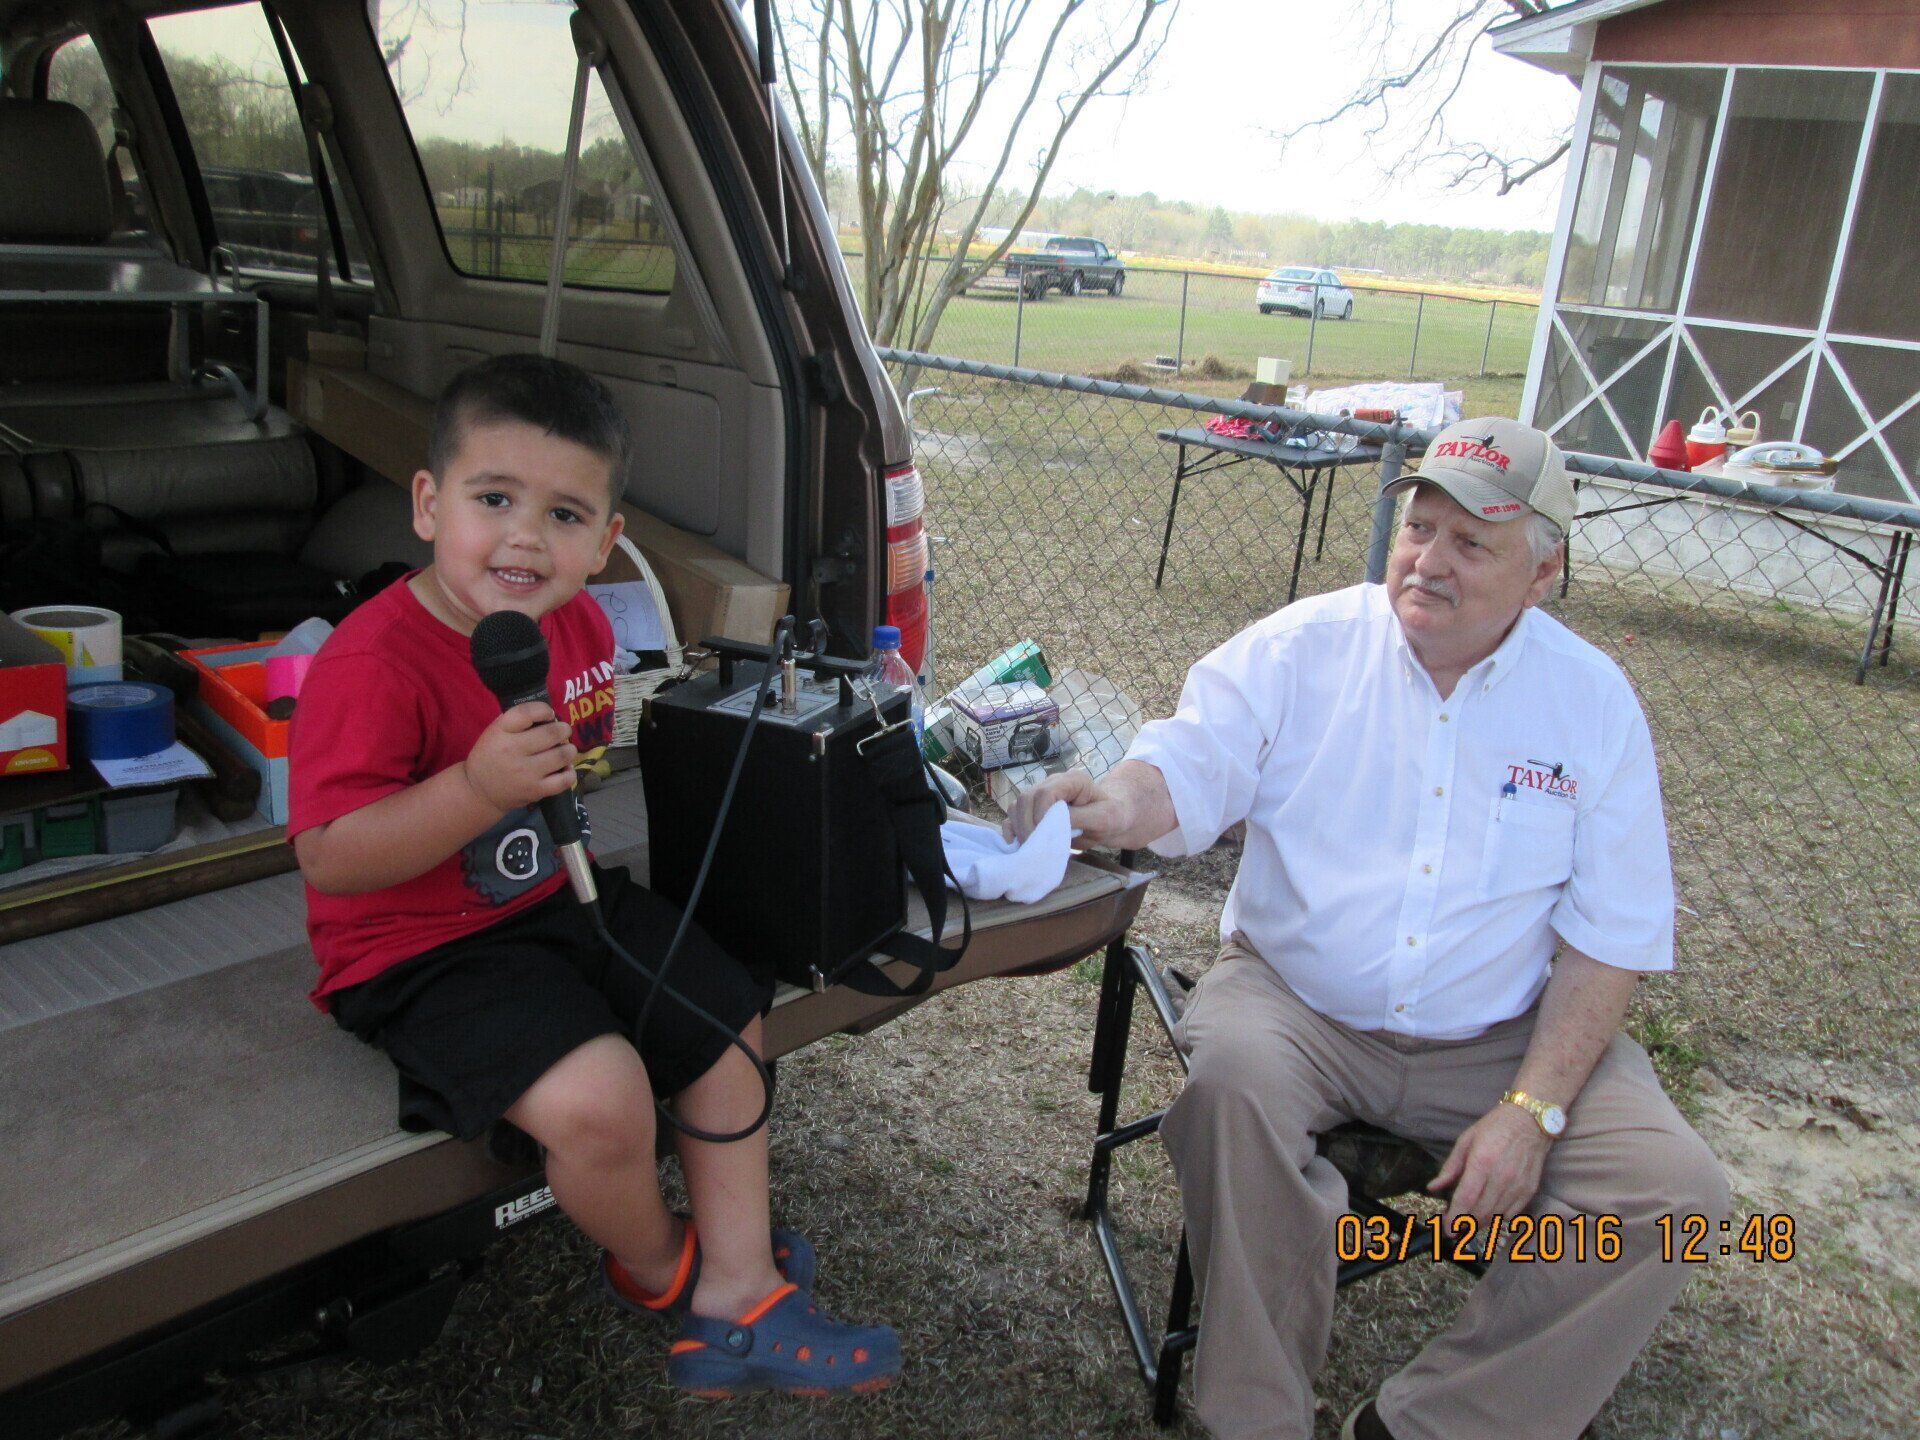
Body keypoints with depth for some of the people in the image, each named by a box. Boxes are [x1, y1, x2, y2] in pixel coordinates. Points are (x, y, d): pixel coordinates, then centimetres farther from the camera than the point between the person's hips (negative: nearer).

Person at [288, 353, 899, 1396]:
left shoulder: (579, 624, 0)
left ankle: (735, 1300, 18)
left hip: (558, 898, 9)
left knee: (730, 1023, 8)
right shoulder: (373, 663, -25)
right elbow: (327, 859, -27)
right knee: (599, 1096, -28)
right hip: (422, 948, -8)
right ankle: (654, 1270, 8)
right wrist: (480, 786, -37)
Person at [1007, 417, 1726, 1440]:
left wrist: (1533, 1107, -12)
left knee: (1676, 1192, -16)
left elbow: (1612, 932, -1)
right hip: (1296, 1003, -1)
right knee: (1231, 1076, -33)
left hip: (1501, 1037, 2)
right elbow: (1188, 770, -12)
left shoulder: (1593, 701, -1)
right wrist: (1113, 805, -38)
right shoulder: (1302, 648, -3)